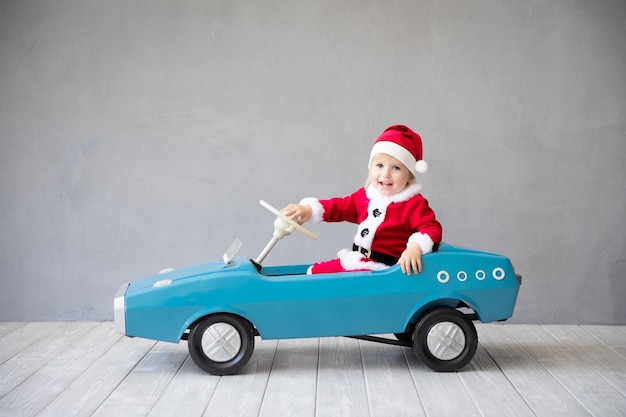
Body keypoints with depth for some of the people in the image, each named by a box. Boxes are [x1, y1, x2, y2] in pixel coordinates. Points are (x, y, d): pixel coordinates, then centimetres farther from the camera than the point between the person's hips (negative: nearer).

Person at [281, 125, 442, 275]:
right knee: (315, 271, 8)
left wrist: (415, 247, -38)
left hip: (382, 270, -7)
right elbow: (339, 207, 15)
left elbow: (432, 228, -18)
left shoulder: (414, 203, -11)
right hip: (355, 261, 7)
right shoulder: (364, 195, 9)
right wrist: (309, 209, 0)